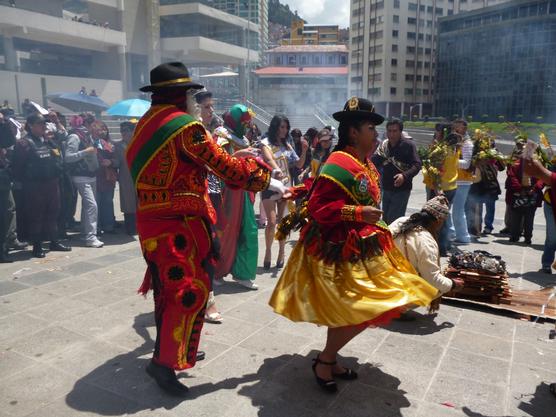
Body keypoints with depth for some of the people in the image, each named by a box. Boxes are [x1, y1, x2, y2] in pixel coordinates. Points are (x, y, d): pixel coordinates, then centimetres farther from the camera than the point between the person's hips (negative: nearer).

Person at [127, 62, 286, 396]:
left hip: (152, 219, 9)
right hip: (178, 223, -9)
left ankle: (171, 348, 32)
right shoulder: (186, 127, -15)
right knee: (190, 289, -2)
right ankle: (165, 361, 1)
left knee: (168, 286, 18)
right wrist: (268, 182, 1)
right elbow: (225, 166, -13)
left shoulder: (148, 122, 12)